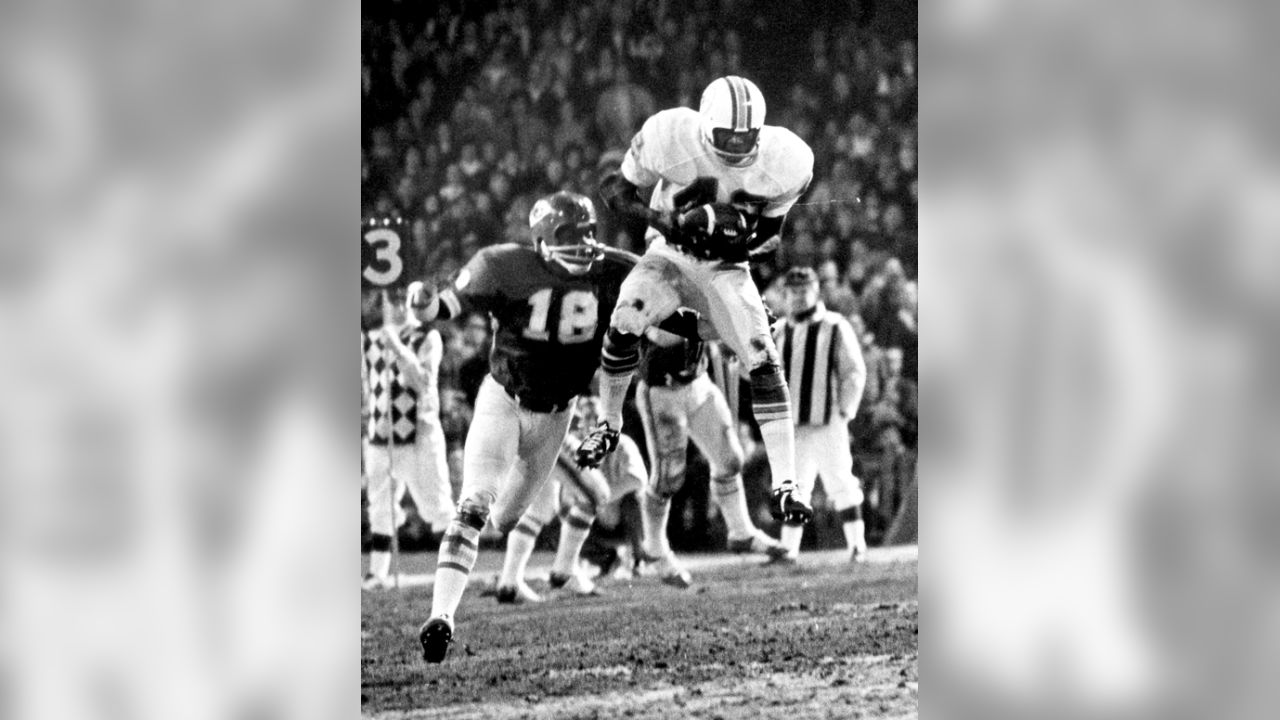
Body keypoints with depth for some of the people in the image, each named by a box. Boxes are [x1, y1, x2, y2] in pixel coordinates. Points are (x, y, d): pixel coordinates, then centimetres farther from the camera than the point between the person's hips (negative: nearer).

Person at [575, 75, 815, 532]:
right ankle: (609, 424, -1)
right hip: (670, 254, -1)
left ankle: (784, 489, -10)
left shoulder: (787, 162, -19)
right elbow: (617, 190, -12)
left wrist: (745, 235, -26)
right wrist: (671, 222, -28)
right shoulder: (669, 137, -25)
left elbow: (769, 232, -2)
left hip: (726, 267, 1)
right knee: (624, 323, -28)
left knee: (763, 362, -15)